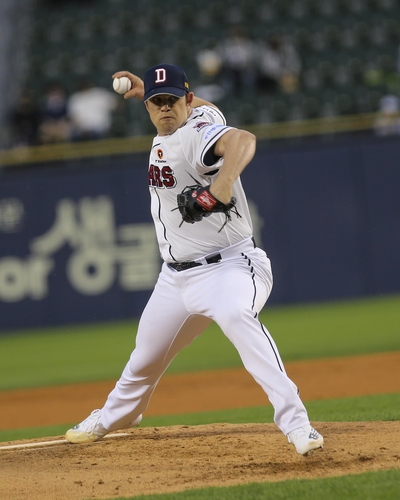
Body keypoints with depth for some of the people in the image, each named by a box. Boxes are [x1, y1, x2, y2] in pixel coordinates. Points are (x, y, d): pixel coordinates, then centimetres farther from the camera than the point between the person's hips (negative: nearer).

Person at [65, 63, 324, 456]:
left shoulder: (196, 133, -20)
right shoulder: (166, 133, 5)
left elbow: (242, 139, -43)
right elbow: (205, 109, 29)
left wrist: (223, 182, -59)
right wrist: (147, 90, 26)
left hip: (227, 267, -9)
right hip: (176, 277, 9)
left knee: (237, 317, -39)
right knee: (145, 360, 22)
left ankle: (295, 422, -45)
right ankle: (115, 416, 51)